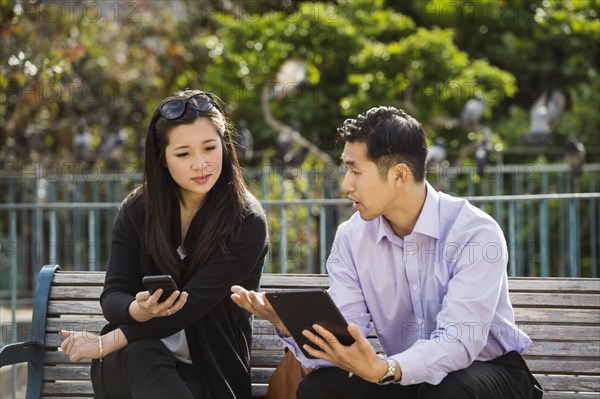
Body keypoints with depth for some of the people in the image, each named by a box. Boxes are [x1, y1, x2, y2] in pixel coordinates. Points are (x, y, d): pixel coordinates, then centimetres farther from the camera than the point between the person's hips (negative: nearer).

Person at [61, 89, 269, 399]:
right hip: (128, 368, 3)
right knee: (139, 354, -34)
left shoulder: (247, 222, -9)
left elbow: (190, 305, -16)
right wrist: (139, 310, -28)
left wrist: (107, 342, -19)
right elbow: (112, 297, -2)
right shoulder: (137, 210, 2)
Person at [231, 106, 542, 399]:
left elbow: (458, 342, -31)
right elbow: (343, 339, -12)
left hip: (487, 368, -4)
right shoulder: (351, 238, -3)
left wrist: (383, 370, -48)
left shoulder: (475, 233, -20)